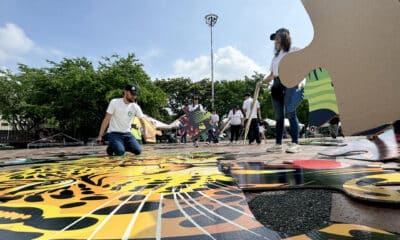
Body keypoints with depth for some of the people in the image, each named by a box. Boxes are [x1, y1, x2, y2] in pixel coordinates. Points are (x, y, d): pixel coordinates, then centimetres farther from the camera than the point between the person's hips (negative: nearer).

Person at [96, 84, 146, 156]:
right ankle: (111, 147, 8)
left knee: (138, 151, -15)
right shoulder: (114, 102, -9)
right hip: (114, 133, -3)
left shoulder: (136, 107, -1)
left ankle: (123, 145, 14)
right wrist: (100, 135, -12)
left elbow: (142, 121, 3)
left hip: (127, 134, 4)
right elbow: (106, 119, -9)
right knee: (120, 152, -27)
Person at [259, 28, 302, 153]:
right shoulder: (276, 55, 26)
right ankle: (278, 144, 3)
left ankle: (295, 143, -14)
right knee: (279, 115, 2)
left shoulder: (294, 50, 11)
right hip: (276, 84, 5)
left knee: (290, 112, -16)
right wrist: (263, 81, 8)